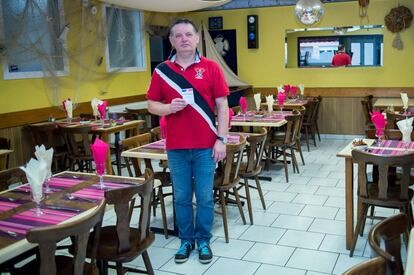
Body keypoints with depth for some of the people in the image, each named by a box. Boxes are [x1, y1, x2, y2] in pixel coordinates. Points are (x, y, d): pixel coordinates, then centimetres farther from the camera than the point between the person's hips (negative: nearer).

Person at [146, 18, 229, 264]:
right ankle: (186, 240, 27)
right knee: (182, 197, 10)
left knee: (205, 197, 7)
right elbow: (151, 105, 7)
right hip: (176, 147, 1)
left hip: (206, 146, -1)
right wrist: (168, 107, -14)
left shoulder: (211, 67, -1)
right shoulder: (162, 71, 3)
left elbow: (222, 105, -1)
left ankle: (204, 240, 24)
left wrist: (221, 139, -6)